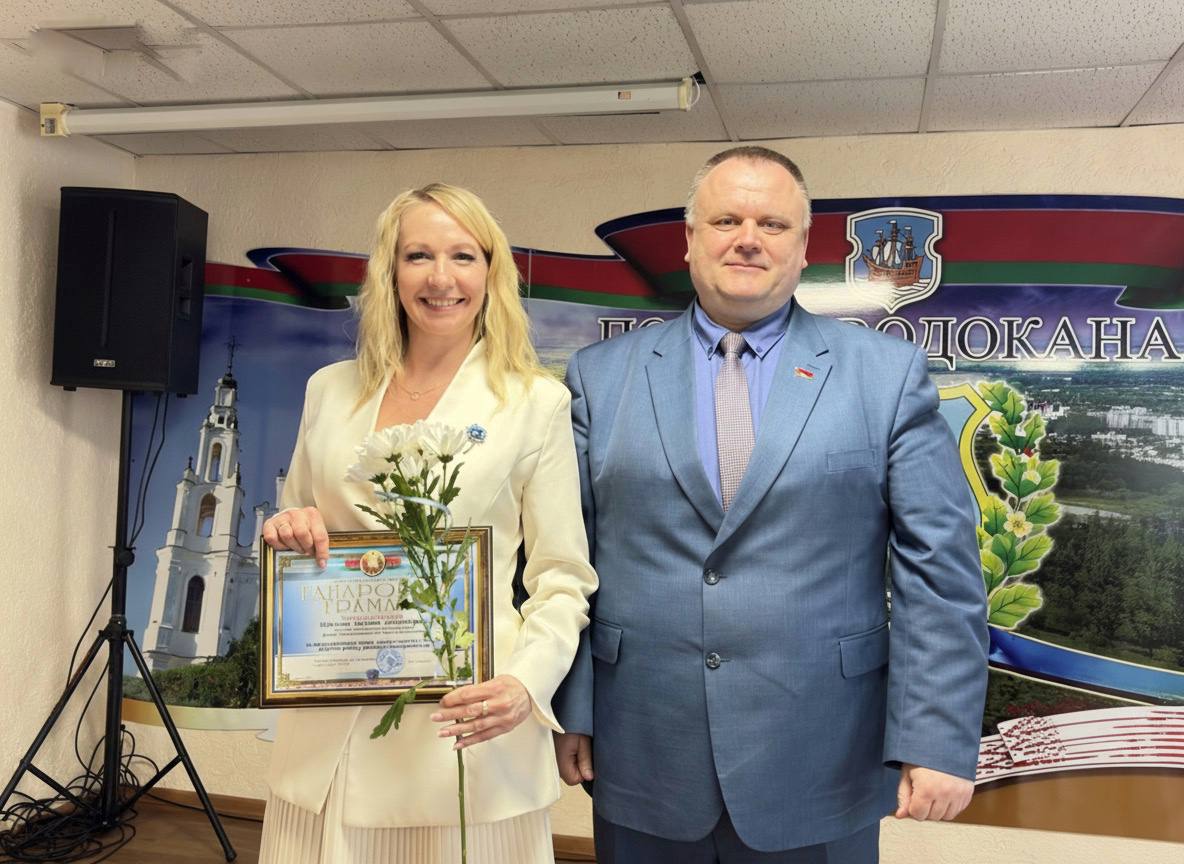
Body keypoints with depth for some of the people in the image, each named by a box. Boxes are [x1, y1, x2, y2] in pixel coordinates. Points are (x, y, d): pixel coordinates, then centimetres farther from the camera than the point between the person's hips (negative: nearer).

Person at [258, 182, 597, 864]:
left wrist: (528, 682, -19)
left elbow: (563, 578, -3)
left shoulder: (537, 402, -4)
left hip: (466, 730, -3)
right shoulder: (330, 390, 8)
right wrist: (288, 531, -5)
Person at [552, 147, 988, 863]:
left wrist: (940, 740, -7)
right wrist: (569, 712, 0)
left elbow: (939, 572, -3)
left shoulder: (888, 374, 0)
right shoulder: (602, 376, 3)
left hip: (819, 773, 0)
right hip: (641, 761, 1)